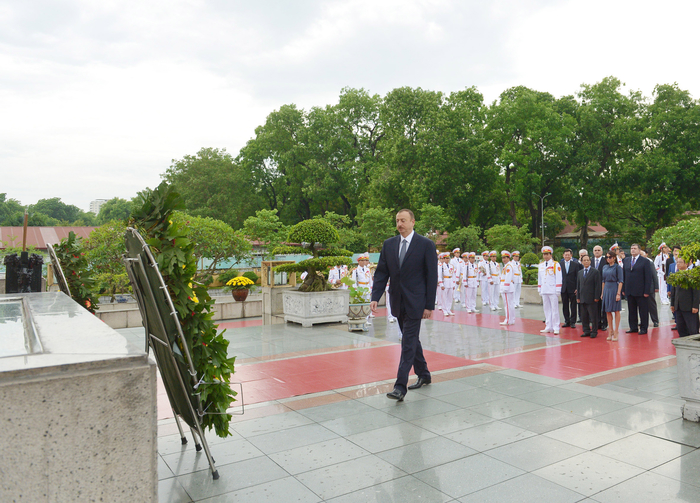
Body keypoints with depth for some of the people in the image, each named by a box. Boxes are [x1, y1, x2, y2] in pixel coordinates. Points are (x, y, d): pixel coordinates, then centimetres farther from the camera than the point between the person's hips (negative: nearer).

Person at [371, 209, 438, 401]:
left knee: (408, 342, -8)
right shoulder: (388, 244, 6)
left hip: (415, 302, -5)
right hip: (398, 302, 5)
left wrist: (429, 305, -10)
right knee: (412, 340, 17)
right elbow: (381, 272, 5)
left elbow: (432, 276, -6)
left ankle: (401, 386, -6)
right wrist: (375, 297, -7)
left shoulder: (426, 245, -6)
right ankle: (423, 375, 34)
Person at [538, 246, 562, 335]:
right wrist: (539, 289, 15)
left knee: (554, 309, -3)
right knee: (546, 309, 9)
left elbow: (558, 278, -6)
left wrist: (557, 290, -10)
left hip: (553, 291, -5)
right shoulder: (541, 265, 14)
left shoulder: (556, 264, -3)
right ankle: (548, 327, 16)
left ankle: (556, 328, 2)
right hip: (544, 291, 5)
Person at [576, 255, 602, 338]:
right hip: (582, 298, 5)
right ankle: (586, 331, 18)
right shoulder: (580, 272, 14)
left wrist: (596, 297, -11)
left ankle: (594, 332, 9)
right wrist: (578, 297, 10)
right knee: (584, 316, 8)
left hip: (592, 298, -5)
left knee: (593, 316, 0)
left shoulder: (595, 271, -2)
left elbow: (598, 285, -6)